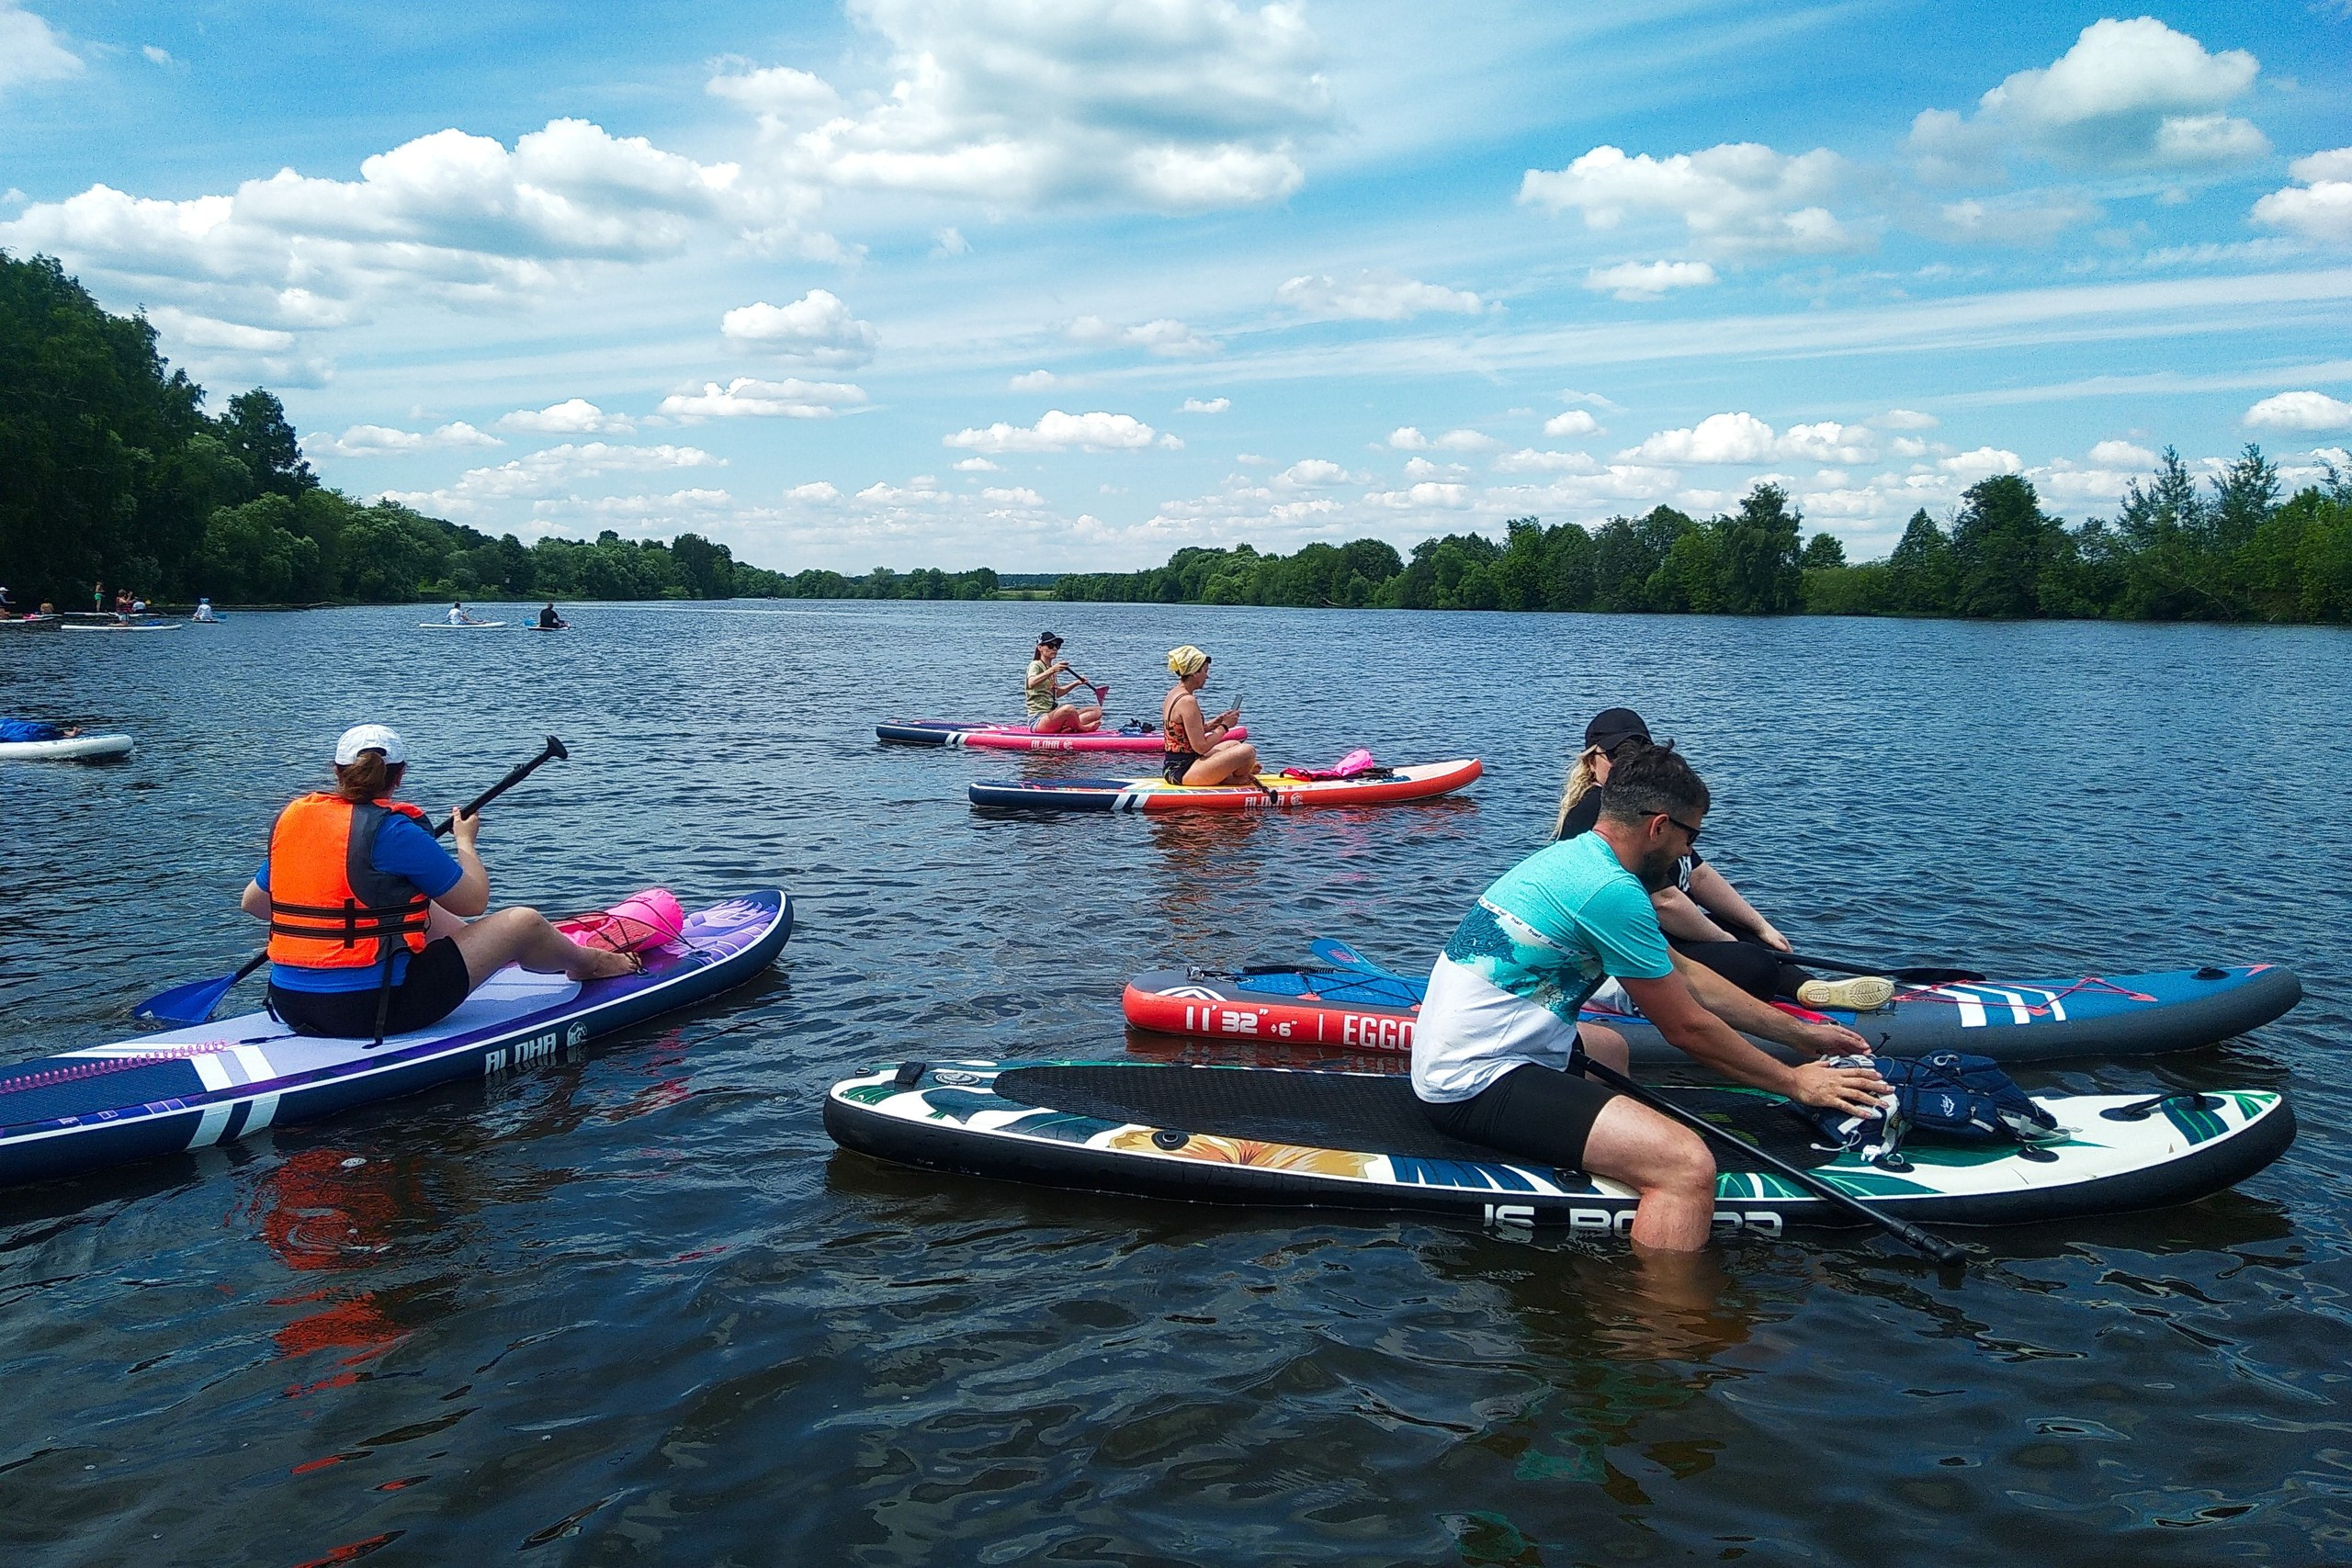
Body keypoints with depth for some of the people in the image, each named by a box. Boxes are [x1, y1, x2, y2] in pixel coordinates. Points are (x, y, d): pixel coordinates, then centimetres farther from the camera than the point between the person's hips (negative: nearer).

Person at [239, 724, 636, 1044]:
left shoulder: (290, 818, 4)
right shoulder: (393, 830, -15)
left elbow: (252, 903, 16)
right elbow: (474, 900, -7)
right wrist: (465, 840, 11)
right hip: (370, 1008, -8)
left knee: (421, 907, 30)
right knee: (522, 922, 6)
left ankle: (556, 950, 47)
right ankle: (585, 961, 38)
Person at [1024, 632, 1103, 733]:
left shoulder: (1050, 668, 20)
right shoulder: (1035, 665, -7)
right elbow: (1031, 684, -31)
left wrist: (1075, 683, 22)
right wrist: (1052, 670, -41)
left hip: (1052, 716, 10)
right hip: (1038, 720, -10)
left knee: (1097, 711, 0)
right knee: (1068, 708, -41)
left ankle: (1066, 729, -22)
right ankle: (1082, 728, -11)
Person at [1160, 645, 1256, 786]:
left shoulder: (1172, 694, 11)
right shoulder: (1187, 701, -19)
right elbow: (1201, 747, -20)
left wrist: (1211, 724, 11)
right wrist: (1224, 726, -7)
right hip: (1184, 772, -11)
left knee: (1234, 745, 28)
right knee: (1248, 751, -16)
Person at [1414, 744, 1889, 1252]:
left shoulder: (1574, 857, 14)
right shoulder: (1611, 891, -17)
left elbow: (1684, 975, 22)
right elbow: (1686, 1028, -7)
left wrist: (1797, 1032, 26)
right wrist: (1794, 1083, 6)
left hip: (1450, 1061, 12)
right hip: (1478, 1082, -11)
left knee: (1610, 1047, 37)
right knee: (1687, 1165, -24)